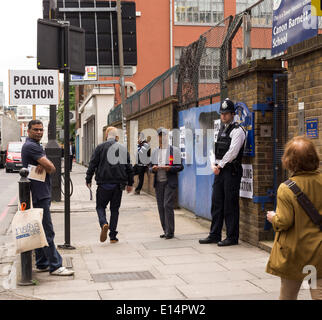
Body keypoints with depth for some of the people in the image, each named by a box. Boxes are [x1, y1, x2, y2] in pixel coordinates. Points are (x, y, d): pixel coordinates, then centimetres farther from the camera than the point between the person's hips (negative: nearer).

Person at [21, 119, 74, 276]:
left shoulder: (33, 145, 19)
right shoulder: (31, 146, -14)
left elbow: (49, 167, 10)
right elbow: (51, 168, -19)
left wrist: (42, 166, -11)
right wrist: (45, 168, 1)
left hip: (41, 194, 11)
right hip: (39, 194, -11)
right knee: (47, 231, -8)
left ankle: (42, 264, 21)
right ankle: (55, 266, -6)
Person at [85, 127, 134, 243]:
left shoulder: (100, 147, -2)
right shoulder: (123, 148, 6)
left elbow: (92, 164, -3)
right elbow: (129, 167, 9)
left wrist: (88, 179, 6)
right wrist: (130, 183, 17)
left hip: (104, 183, -2)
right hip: (118, 184, 2)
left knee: (100, 206, 11)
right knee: (115, 209, 10)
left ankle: (104, 223, -18)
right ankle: (113, 236, 9)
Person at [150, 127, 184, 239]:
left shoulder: (174, 150, 0)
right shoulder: (155, 151, 14)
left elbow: (180, 166, -2)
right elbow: (150, 166, 18)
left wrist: (169, 168, -19)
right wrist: (153, 168, -6)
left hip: (170, 182, -5)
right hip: (158, 183, 5)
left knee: (168, 205, -12)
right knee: (161, 207, 6)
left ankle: (170, 232, -4)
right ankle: (165, 231, 15)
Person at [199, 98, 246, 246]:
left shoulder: (237, 130, -9)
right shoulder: (221, 129, 17)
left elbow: (232, 152, -16)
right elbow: (215, 150, 18)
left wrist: (220, 165, -9)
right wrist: (213, 165, 2)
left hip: (231, 171, -8)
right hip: (219, 171, 8)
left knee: (230, 205, -4)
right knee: (216, 203, 11)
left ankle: (232, 237, 5)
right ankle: (214, 235, 19)